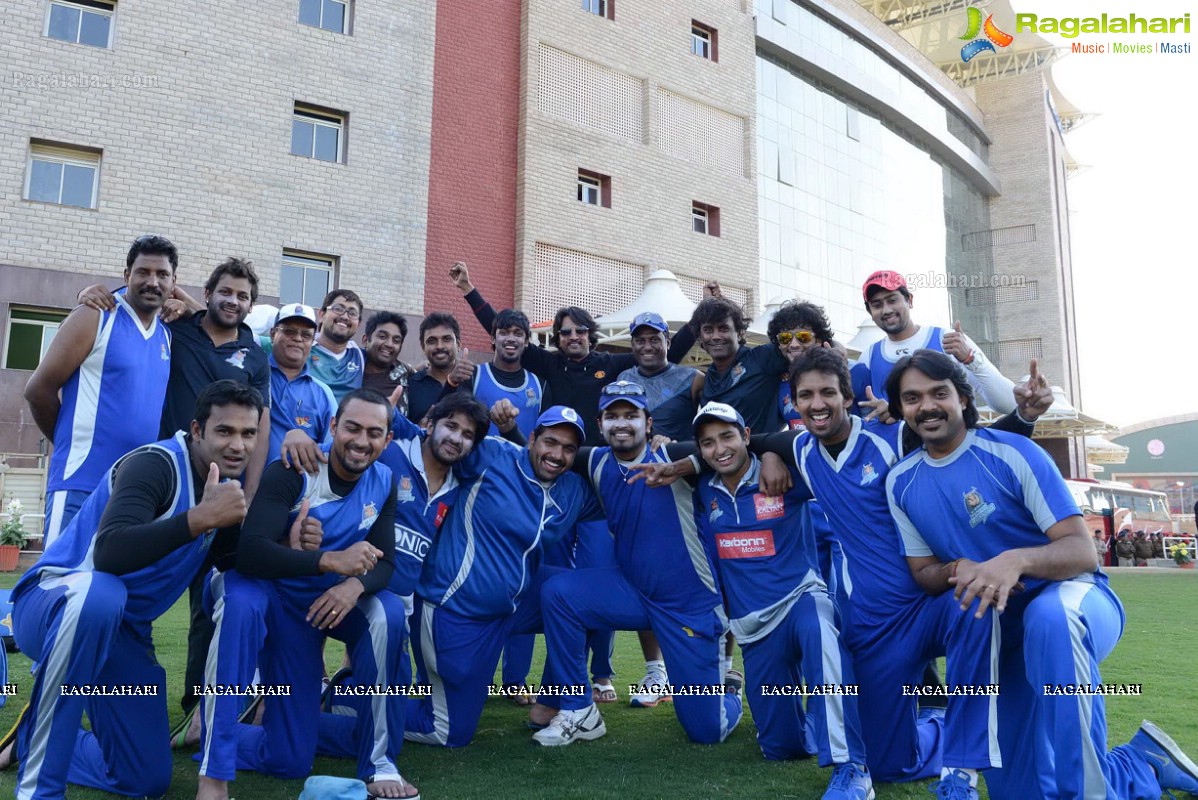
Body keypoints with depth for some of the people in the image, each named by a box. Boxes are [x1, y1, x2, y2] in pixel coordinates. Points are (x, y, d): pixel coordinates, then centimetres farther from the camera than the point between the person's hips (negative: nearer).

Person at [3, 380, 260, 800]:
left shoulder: (225, 480, 0)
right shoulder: (156, 464, -23)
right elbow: (110, 554, -39)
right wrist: (200, 518, -43)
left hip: (122, 628, 7)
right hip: (52, 600, -7)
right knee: (97, 593, -45)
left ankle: (35, 739, 34)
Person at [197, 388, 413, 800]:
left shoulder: (383, 482, -6)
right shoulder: (293, 472, -22)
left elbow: (385, 563, -8)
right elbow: (250, 551, -34)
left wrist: (356, 585, -32)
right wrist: (329, 560, -47)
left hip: (324, 604, 4)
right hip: (271, 598, -4)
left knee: (388, 611, -25)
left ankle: (378, 762, -7)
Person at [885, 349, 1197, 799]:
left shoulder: (1012, 453, -14)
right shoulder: (901, 483, -1)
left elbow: (1083, 552, -17)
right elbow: (923, 572, 4)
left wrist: (1017, 560, -38)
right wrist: (959, 570, -19)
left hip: (1074, 598, -4)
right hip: (994, 627, 4)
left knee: (1047, 617, -42)